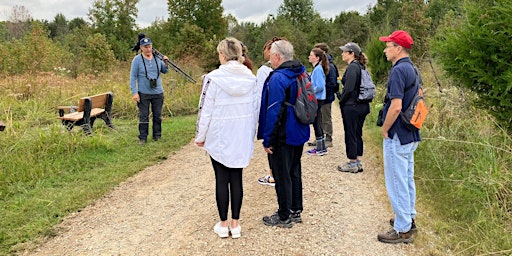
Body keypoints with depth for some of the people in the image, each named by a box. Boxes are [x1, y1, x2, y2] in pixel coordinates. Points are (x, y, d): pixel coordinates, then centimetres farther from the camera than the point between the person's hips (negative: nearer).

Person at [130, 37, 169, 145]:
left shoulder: (157, 58, 5)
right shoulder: (137, 59, -5)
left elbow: (164, 71, 15)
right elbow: (133, 77, -6)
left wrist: (166, 63, -6)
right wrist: (134, 92, -13)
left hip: (158, 93, 3)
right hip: (143, 94, -3)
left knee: (157, 116, 10)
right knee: (143, 117, 3)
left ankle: (157, 135, 22)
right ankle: (143, 138, 11)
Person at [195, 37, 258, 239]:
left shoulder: (214, 78, -13)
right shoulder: (250, 78, 0)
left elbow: (205, 110, -10)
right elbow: (255, 109, 5)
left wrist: (200, 136, 1)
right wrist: (251, 133, 16)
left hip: (219, 137, -3)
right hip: (242, 137, 3)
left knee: (221, 179, 7)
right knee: (236, 178, 10)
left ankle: (223, 224, 16)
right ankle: (235, 223, 17)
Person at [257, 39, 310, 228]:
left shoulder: (277, 78, -20)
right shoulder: (302, 74, 7)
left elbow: (273, 112, -23)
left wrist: (267, 139, -16)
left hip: (283, 136, -9)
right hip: (299, 134, 9)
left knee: (282, 176, 3)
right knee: (294, 172, 18)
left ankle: (284, 217, 14)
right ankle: (296, 211, 30)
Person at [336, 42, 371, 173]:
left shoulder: (352, 67, -16)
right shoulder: (360, 66, 13)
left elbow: (349, 89, -22)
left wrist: (341, 101, -7)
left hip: (351, 107, -9)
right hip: (363, 105, 9)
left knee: (350, 135, 1)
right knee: (358, 134, 15)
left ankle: (352, 164, 9)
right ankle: (358, 163, 22)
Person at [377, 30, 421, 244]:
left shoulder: (398, 70, -20)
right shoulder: (412, 69, 11)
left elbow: (396, 106, -27)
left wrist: (385, 129, -13)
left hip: (397, 136, -10)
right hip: (410, 135, 10)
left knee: (397, 182, -1)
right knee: (407, 179, 19)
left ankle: (402, 230, 8)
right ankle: (408, 219, 33)